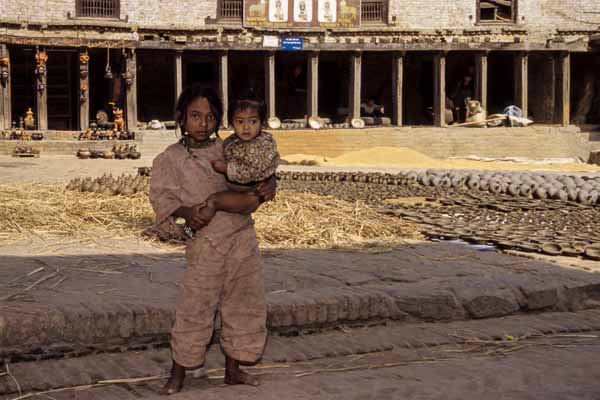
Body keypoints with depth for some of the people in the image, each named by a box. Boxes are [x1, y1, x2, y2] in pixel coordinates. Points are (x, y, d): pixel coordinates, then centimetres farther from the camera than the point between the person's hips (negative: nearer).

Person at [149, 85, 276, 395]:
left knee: (245, 303, 10)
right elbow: (161, 195, -9)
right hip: (206, 243, -5)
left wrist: (268, 183, -6)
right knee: (195, 309, -2)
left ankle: (233, 370, 26)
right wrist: (187, 212, -28)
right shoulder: (170, 159, -2)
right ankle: (177, 376, 14)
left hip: (243, 237, 5)